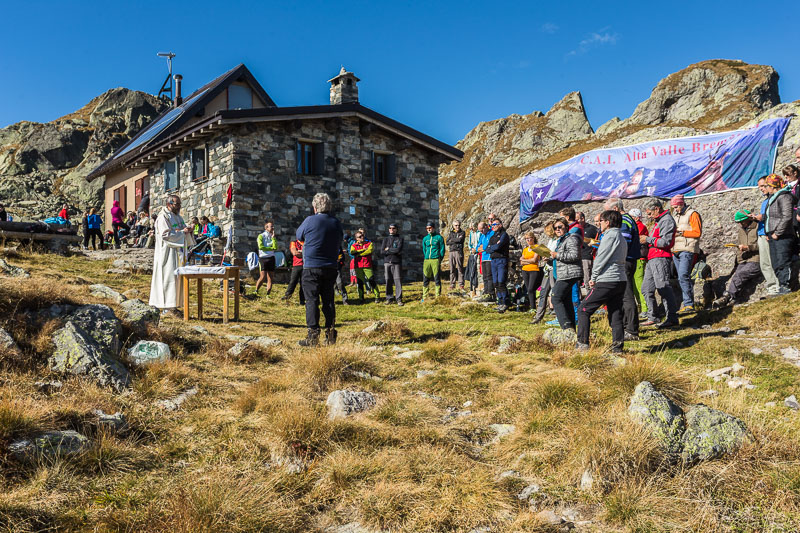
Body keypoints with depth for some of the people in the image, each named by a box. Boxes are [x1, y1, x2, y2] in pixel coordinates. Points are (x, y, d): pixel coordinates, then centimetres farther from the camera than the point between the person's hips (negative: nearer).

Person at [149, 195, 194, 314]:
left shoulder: (178, 217, 16)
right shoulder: (163, 217, -10)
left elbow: (184, 232, 19)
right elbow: (166, 235, -19)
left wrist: (188, 230, -3)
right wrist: (182, 232, -16)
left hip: (178, 253, 9)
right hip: (168, 254, -9)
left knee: (177, 279, 8)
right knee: (168, 279, -9)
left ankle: (172, 305, 14)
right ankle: (166, 307, -6)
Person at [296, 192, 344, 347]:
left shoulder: (310, 221, -9)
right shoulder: (336, 222, 3)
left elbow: (299, 236, 8)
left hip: (312, 267, -4)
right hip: (331, 267, 4)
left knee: (312, 300, 0)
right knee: (328, 300, 10)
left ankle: (313, 335, -2)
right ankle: (330, 335, 12)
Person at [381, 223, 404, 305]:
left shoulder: (400, 239, 8)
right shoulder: (385, 239, 16)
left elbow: (398, 249, -9)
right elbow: (382, 251, 1)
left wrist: (388, 249, -1)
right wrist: (394, 251, -6)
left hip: (397, 262, -2)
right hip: (387, 262, 2)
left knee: (398, 281, -6)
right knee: (388, 281, 2)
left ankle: (399, 299, -3)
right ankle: (389, 298, 10)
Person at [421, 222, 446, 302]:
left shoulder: (439, 237, 4)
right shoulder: (425, 238, 16)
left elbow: (442, 249, 3)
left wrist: (439, 260, -3)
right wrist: (424, 259, 11)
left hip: (435, 260, -4)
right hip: (426, 260, 4)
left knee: (437, 279, -2)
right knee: (425, 279, 3)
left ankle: (438, 297, 4)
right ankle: (424, 297, 9)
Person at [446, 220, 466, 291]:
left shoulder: (462, 232, 7)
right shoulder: (451, 233, 17)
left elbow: (460, 240, -12)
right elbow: (447, 243, 6)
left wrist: (452, 240, 1)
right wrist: (456, 241, -5)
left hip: (459, 252, -3)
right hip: (451, 252, 3)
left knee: (460, 268, -4)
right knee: (452, 269, 3)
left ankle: (461, 284, -1)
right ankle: (452, 284, 8)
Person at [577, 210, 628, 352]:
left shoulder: (610, 235, -10)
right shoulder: (621, 237, 19)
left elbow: (601, 259, -12)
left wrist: (593, 278, -2)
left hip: (606, 281, -9)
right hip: (621, 281, 9)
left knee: (584, 310, -2)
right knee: (615, 315, 9)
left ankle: (583, 344, -3)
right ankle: (617, 347, 7)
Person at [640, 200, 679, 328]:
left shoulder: (667, 220, -10)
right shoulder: (659, 221, 23)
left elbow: (665, 241, -19)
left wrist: (648, 239, -12)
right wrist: (646, 240, 14)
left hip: (660, 258, -11)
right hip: (652, 259, 11)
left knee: (663, 288, -11)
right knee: (646, 289, 11)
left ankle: (672, 318, -7)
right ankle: (652, 317, 18)